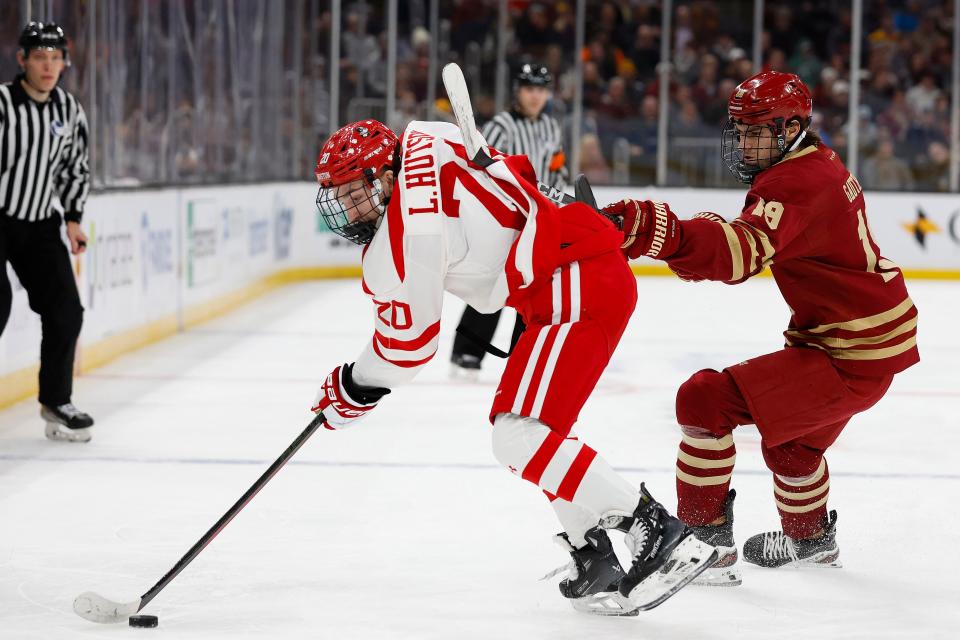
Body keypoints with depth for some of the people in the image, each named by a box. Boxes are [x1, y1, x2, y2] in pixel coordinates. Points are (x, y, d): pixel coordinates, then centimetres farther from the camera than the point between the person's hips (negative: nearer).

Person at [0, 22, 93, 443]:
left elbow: (75, 168, 16)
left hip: (39, 224, 6)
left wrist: (73, 219, 7)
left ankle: (55, 401, 19)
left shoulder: (69, 111, 3)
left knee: (65, 310, 3)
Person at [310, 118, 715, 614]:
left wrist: (356, 387, 13)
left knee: (519, 435, -17)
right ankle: (593, 554, 14)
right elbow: (515, 170, 22)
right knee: (514, 424, 16)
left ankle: (658, 534, -20)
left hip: (577, 290, -11)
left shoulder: (404, 241, -15)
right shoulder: (420, 140, 8)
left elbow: (408, 340, -5)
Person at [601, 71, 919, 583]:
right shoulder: (819, 164, 9)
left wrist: (660, 233, -57)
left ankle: (704, 543, -11)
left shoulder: (797, 185, -23)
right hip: (875, 338, 11)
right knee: (789, 436, 33)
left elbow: (743, 252, -42)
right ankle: (812, 539, 55)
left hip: (850, 358, -11)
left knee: (704, 401, -17)